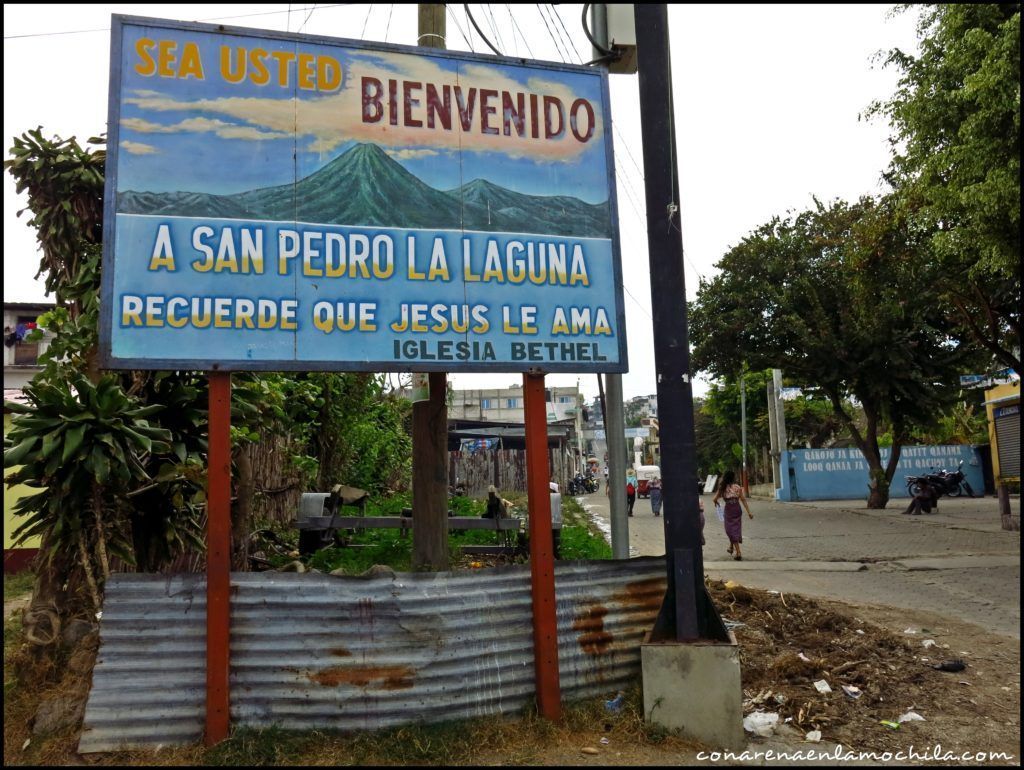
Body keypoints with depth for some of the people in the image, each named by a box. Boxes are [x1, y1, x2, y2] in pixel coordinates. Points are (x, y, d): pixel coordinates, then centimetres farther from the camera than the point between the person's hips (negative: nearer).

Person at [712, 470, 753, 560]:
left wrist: (716, 502, 17)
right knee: (736, 529, 23)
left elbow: (714, 499, -7)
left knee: (731, 530, 5)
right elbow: (743, 500, -6)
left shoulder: (722, 488, -6)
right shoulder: (737, 487, -3)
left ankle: (738, 552, -2)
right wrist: (749, 512, -4)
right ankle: (731, 547, 40)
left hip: (729, 510, -2)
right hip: (737, 510, 2)